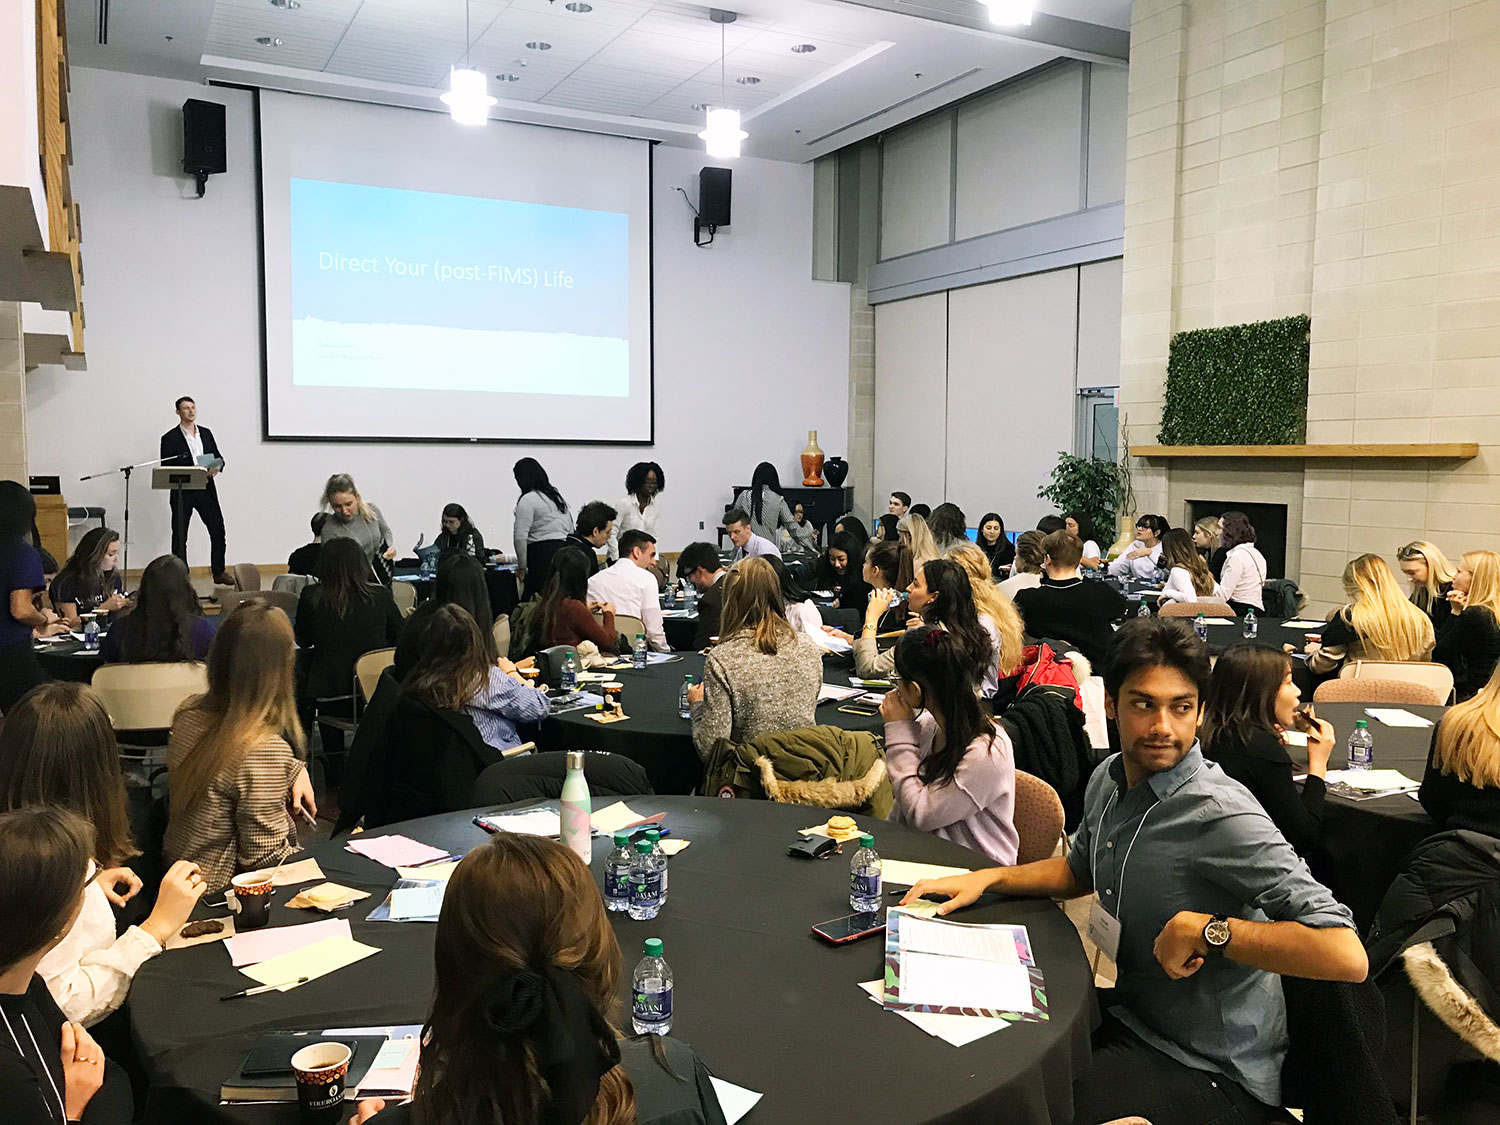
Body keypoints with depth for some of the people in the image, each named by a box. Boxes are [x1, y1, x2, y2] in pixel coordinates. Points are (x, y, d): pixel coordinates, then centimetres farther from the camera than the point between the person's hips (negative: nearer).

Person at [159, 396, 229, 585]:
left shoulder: (206, 433, 12)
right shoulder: (170, 438, -2)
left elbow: (219, 457, 13)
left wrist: (217, 467, -10)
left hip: (206, 490, 4)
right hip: (182, 492, -3)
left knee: (218, 530, 2)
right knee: (180, 536, 3)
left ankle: (218, 572, 13)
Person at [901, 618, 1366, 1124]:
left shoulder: (1220, 814, -25)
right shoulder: (1108, 779, 0)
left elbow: (1347, 955, -31)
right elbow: (1081, 869, 21)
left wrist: (1205, 929, -31)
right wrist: (989, 878, 9)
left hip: (1212, 1072, -7)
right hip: (1127, 1016, 7)